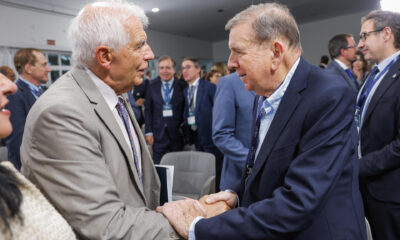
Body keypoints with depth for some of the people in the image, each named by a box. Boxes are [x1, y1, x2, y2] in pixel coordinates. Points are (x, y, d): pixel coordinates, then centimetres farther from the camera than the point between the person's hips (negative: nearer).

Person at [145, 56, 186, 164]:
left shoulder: (182, 86, 0)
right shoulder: (152, 86, 4)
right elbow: (148, 110, 5)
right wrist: (148, 131, 1)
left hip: (177, 134, 0)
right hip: (158, 134, 1)